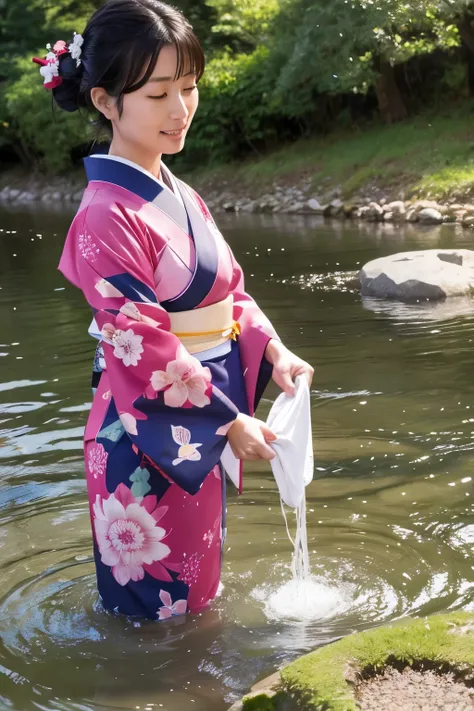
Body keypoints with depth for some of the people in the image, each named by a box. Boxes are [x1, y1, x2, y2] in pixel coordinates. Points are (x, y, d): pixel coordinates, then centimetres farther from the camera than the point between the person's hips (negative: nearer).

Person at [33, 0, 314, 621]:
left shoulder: (180, 197, 6)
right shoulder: (107, 218, -21)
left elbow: (229, 291, 11)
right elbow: (146, 350, -22)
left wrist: (271, 351, -5)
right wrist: (229, 422, -18)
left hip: (205, 427, 8)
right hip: (147, 434, -8)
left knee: (196, 583, 24)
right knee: (157, 599, 8)